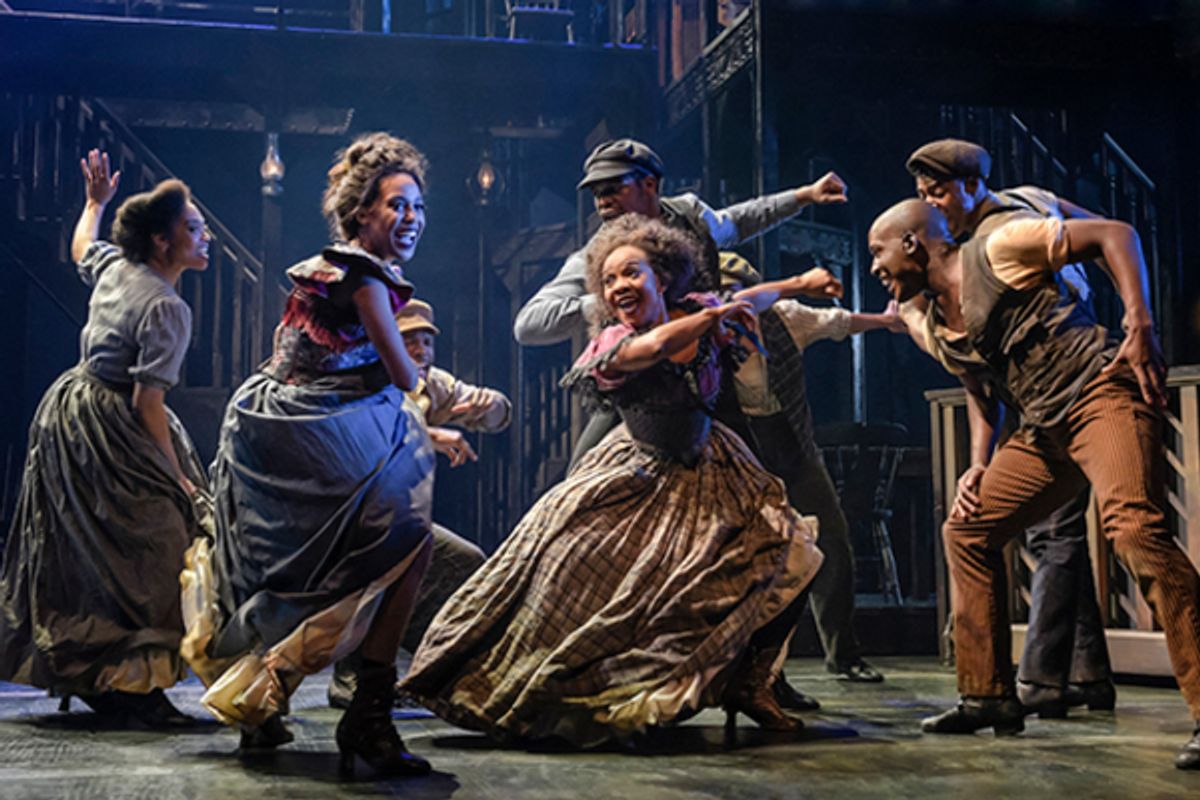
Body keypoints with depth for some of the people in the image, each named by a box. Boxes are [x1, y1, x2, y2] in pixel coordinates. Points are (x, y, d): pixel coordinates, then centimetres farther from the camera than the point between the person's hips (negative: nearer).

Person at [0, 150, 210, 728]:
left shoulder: (112, 266, 4)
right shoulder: (166, 310, -20)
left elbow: (80, 246, 29)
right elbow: (147, 402, -21)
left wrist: (94, 202, 45)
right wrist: (177, 475, -15)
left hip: (70, 406, 10)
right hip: (106, 428, -10)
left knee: (76, 547, 17)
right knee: (147, 553, -6)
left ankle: (76, 671, 30)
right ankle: (127, 685, -3)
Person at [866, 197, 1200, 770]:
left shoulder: (998, 247, -7)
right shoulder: (936, 327, 16)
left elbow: (1116, 235, -8)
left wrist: (1140, 327, -19)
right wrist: (982, 466, 9)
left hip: (1101, 392, -9)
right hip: (1043, 432, 9)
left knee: (1132, 526, -30)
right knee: (965, 530, 11)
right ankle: (988, 696, 18)